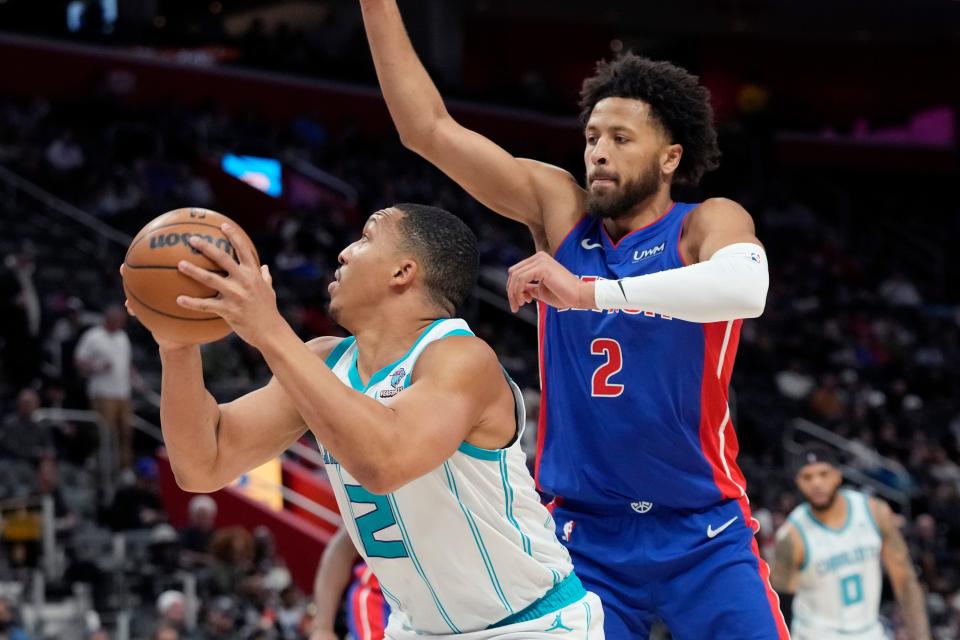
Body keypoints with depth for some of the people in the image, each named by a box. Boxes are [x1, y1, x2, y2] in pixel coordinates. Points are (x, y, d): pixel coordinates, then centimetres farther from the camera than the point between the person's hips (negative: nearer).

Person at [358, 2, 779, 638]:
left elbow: (745, 287, -33)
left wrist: (591, 290, -40)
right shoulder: (560, 210, 3)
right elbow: (428, 127, 2)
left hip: (703, 538, -3)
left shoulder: (707, 224, -8)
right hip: (585, 537, 3)